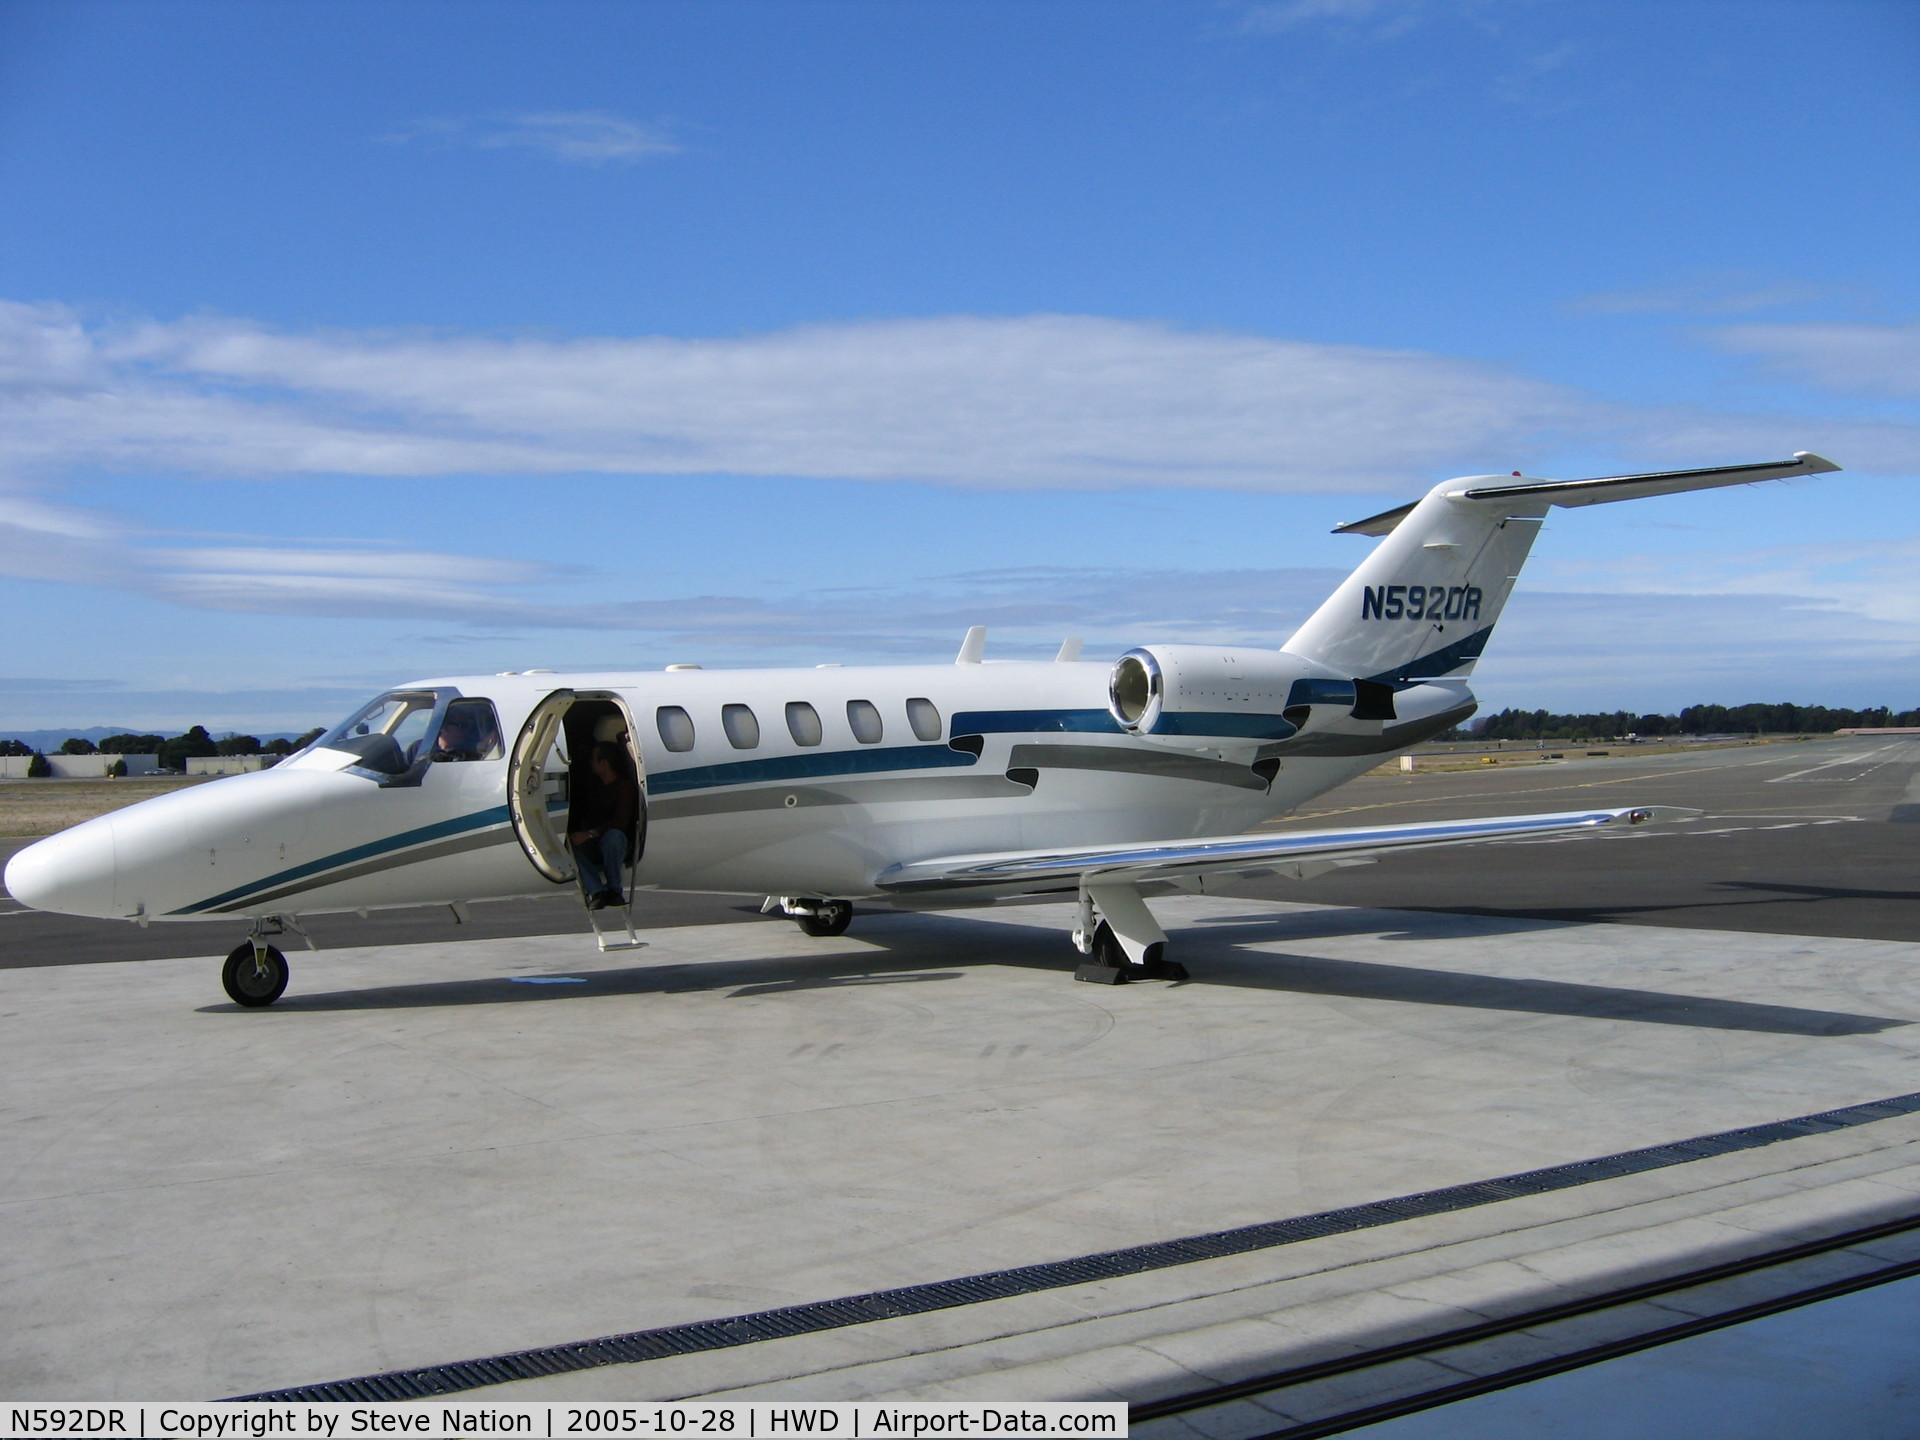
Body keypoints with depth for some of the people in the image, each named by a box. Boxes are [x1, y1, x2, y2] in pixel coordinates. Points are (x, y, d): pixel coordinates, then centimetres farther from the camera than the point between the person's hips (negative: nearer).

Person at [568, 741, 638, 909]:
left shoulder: (626, 786, -1)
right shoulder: (592, 788, 21)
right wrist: (573, 834, -6)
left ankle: (614, 889, -26)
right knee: (571, 843, -27)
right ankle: (596, 892, -36)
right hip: (593, 850, 4)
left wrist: (591, 834, -25)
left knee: (614, 835, -38)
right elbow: (575, 817, 15)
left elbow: (620, 821, -15)